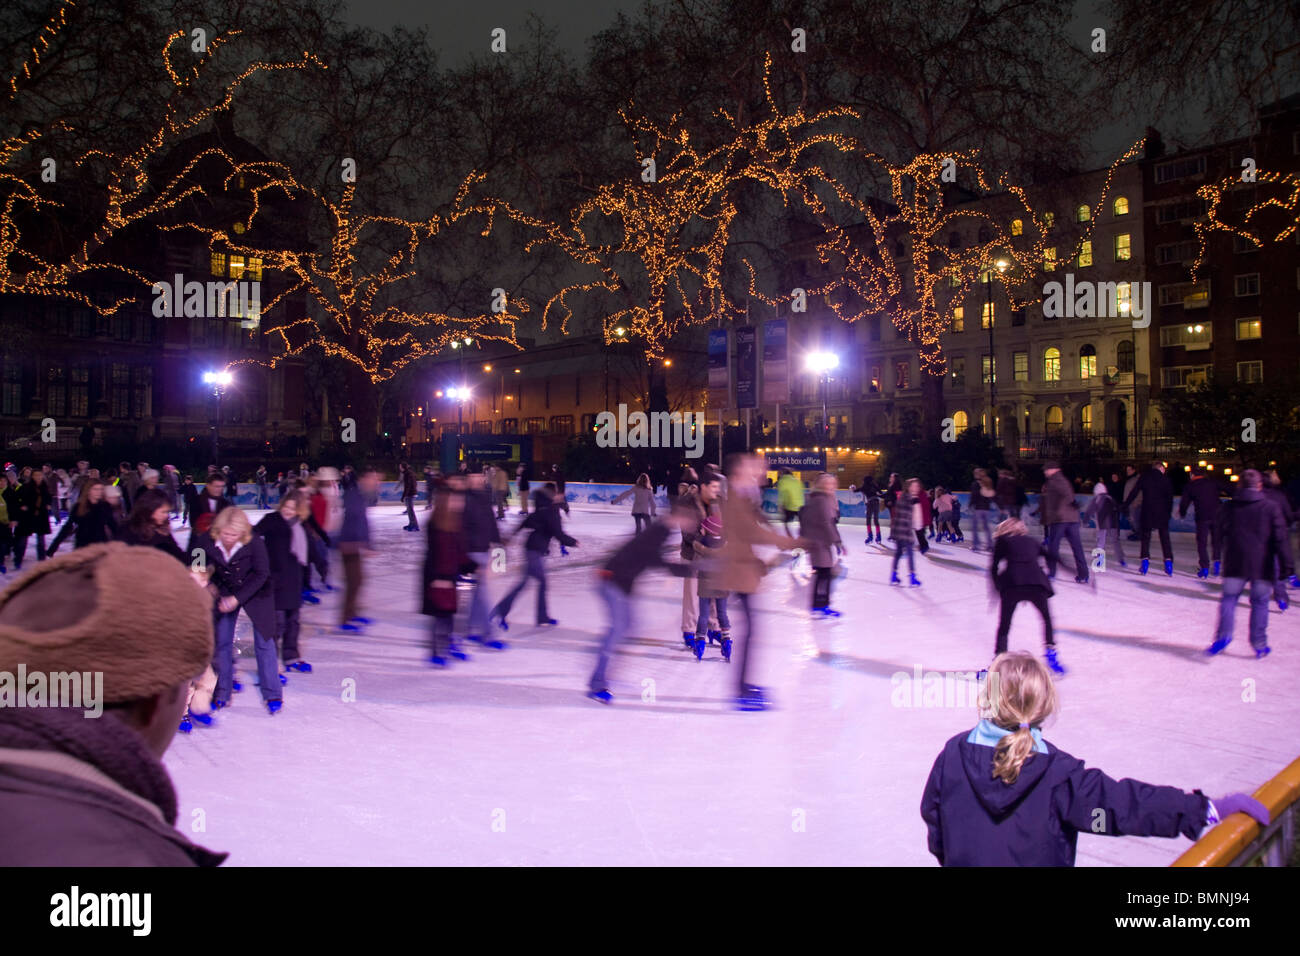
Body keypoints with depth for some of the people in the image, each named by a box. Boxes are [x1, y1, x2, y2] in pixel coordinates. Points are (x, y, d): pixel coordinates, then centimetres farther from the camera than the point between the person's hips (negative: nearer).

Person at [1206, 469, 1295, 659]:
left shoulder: (1228, 507, 2)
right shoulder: (1271, 506, -3)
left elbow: (1221, 534, 10)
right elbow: (1281, 538, -6)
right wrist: (1287, 564, -4)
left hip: (1235, 564, 1)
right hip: (1263, 565, -1)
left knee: (1229, 598, 8)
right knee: (1260, 602, 9)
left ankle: (1223, 636, -10)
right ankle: (1259, 644, 11)